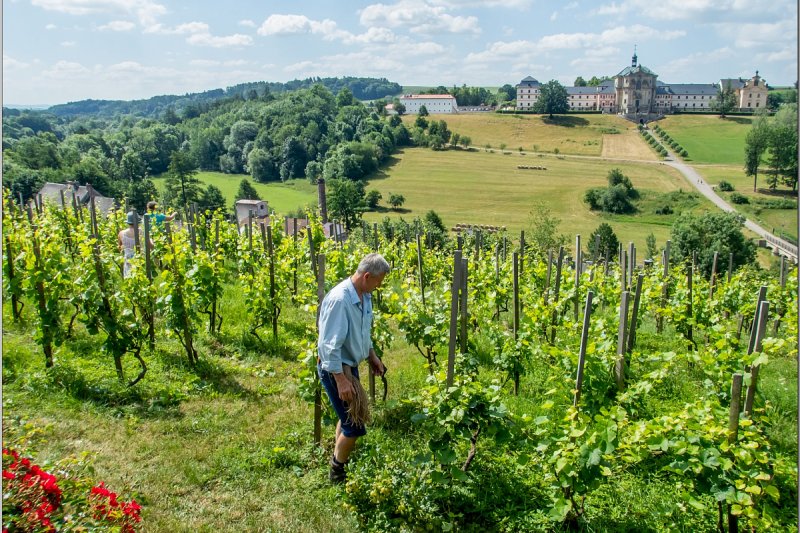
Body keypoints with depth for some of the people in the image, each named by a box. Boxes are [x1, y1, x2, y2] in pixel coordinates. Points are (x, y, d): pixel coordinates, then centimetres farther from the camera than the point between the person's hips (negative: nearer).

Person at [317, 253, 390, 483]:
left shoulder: (364, 296, 0)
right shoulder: (339, 300, -28)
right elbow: (330, 345, -27)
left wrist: (372, 356, 17)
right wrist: (341, 380, -26)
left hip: (350, 365, 9)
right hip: (335, 369, -9)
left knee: (348, 417, 21)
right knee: (355, 425, -3)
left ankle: (338, 460, 40)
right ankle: (337, 473, 19)